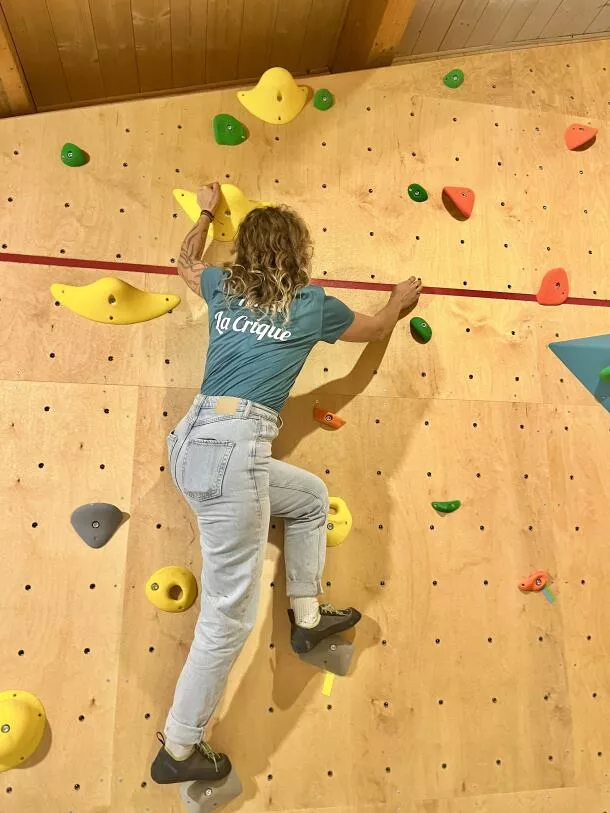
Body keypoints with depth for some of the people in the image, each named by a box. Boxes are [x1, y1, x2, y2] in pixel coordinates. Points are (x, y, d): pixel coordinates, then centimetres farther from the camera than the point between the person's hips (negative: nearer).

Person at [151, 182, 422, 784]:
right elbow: (377, 329, 24)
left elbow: (186, 261, 42)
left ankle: (306, 616, 35)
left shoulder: (223, 288, 18)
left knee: (311, 497, 27)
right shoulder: (313, 304, 5)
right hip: (233, 446, -8)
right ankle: (179, 750, 17)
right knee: (229, 616, 3)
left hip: (193, 440, 8)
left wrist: (206, 212, 57)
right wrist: (401, 300, 45)